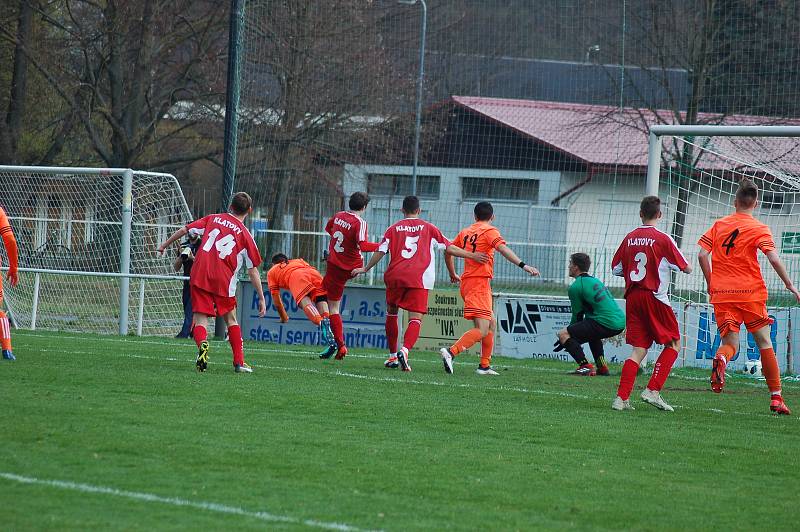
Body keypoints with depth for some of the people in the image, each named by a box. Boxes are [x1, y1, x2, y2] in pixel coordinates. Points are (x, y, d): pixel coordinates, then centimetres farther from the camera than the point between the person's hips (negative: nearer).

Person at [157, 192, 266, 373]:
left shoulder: (213, 219, 13)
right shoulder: (245, 235, 7)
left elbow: (184, 230, 12)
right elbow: (253, 271, 7)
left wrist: (164, 245, 27)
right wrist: (262, 298, 12)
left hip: (199, 276, 0)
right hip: (224, 281, 0)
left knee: (200, 319, 0)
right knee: (231, 319, 18)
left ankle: (202, 343, -31)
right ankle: (239, 362, 16)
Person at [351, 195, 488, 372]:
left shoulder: (394, 229, 13)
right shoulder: (428, 228, 11)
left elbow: (380, 252, 10)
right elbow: (448, 247, 8)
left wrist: (365, 269, 23)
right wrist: (471, 256, 14)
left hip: (395, 277, 2)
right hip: (419, 278, -2)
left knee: (391, 313, 21)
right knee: (415, 318, -6)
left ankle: (393, 356, 24)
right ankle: (405, 350, -32)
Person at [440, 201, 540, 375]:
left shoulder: (465, 232, 16)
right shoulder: (489, 231, -4)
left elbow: (448, 252, 23)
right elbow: (503, 249, -21)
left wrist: (453, 275, 38)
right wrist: (523, 265, -30)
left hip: (466, 282, 8)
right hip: (480, 283, -8)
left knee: (491, 324, 18)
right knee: (482, 330, -15)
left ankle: (484, 366, 16)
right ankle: (451, 352, -32)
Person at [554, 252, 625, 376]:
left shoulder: (575, 287, -4)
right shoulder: (596, 281, 24)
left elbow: (578, 316, 2)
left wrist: (566, 340, 15)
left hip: (606, 323, -9)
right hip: (620, 321, 9)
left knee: (563, 334, -5)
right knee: (592, 332, 39)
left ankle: (586, 366, -15)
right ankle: (602, 366, 27)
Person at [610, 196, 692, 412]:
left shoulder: (630, 238, 6)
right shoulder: (662, 239, -8)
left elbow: (616, 268, 13)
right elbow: (686, 268, -5)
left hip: (632, 297, 5)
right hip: (654, 297, -5)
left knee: (639, 350, 6)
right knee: (674, 344, 9)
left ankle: (621, 398, -6)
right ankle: (652, 390, -3)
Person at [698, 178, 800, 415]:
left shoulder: (719, 225, 9)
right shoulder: (758, 229, -2)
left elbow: (702, 255, 3)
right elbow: (773, 258, -14)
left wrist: (710, 284, 14)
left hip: (721, 294, 2)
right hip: (750, 293, -2)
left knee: (730, 344, 6)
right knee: (765, 342, 9)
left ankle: (720, 359, -33)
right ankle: (776, 398, 9)